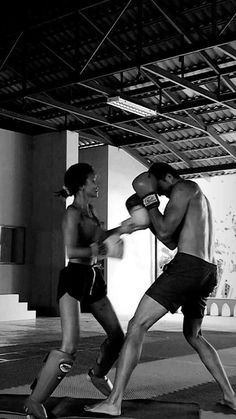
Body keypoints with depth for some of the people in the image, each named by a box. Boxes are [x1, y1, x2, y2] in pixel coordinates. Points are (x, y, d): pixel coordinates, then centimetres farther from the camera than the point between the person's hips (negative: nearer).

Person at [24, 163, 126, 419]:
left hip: (94, 279, 9)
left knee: (117, 336, 15)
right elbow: (71, 251, -25)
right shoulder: (72, 213, -13)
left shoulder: (90, 210, 12)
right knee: (70, 345, -21)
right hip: (74, 277, -9)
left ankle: (98, 374, 43)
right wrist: (104, 250, -24)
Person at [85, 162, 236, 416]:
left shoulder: (184, 187, 0)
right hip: (208, 272, 10)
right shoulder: (199, 199, 30)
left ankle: (113, 402, -13)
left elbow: (165, 232, -11)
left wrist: (150, 200, 2)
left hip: (186, 266, -10)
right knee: (193, 336, 27)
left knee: (137, 326, -9)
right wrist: (148, 215, 21)